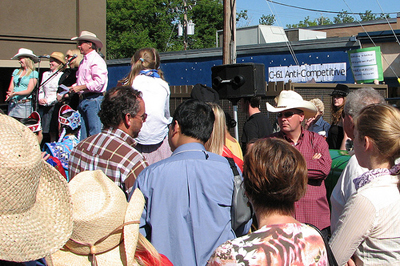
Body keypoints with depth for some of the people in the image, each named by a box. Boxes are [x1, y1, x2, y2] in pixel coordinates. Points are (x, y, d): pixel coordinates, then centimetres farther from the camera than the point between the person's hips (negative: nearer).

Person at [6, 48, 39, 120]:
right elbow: (11, 88, 12)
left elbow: (29, 90, -7)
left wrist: (15, 93, -20)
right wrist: (10, 94, -12)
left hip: (25, 104, -5)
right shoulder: (16, 71, 18)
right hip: (12, 103, 5)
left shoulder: (34, 73, 1)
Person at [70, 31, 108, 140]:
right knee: (83, 135, 9)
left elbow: (99, 82, -20)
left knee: (95, 133, -9)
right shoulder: (84, 61, 21)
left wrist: (80, 87, -15)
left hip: (94, 99, -9)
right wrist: (73, 88, 8)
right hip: (84, 100, 9)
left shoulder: (97, 60, -9)